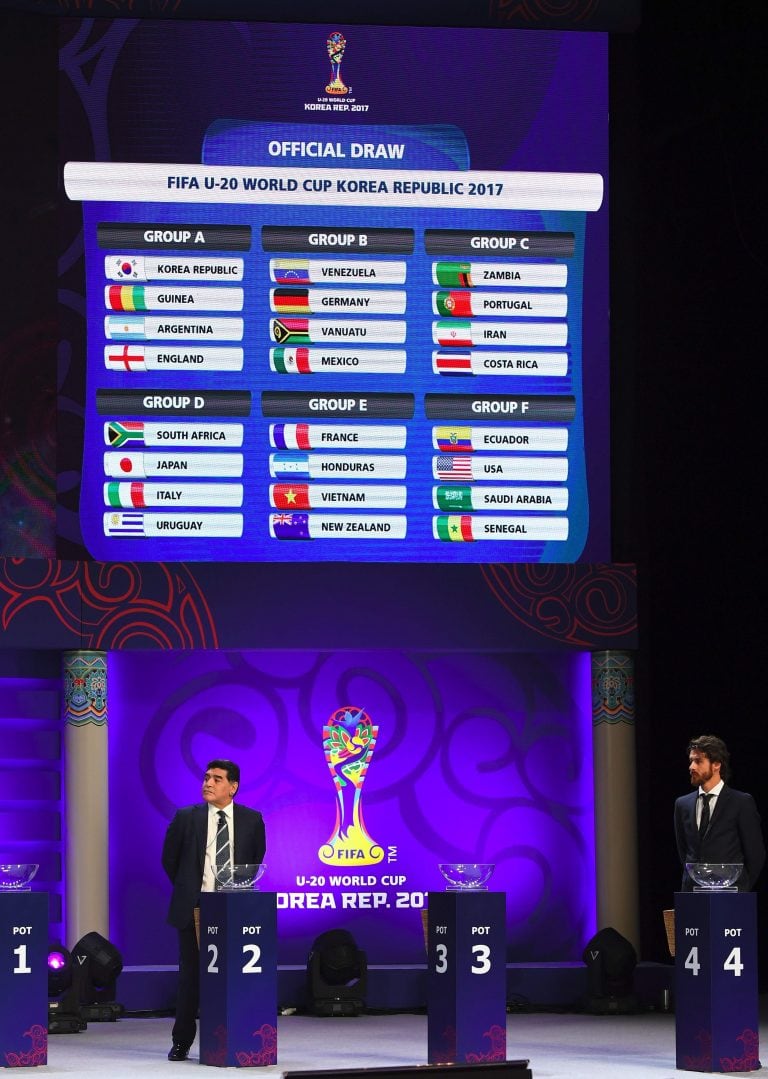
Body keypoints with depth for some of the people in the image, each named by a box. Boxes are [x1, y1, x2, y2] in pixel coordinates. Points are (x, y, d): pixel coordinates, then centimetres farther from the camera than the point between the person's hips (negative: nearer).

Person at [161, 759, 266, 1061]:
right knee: (191, 976, 3)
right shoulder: (186, 817, 0)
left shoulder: (251, 820, 3)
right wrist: (187, 889, 11)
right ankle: (182, 1042, 12)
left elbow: (257, 858, 16)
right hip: (194, 909, 0)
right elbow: (169, 858, 11)